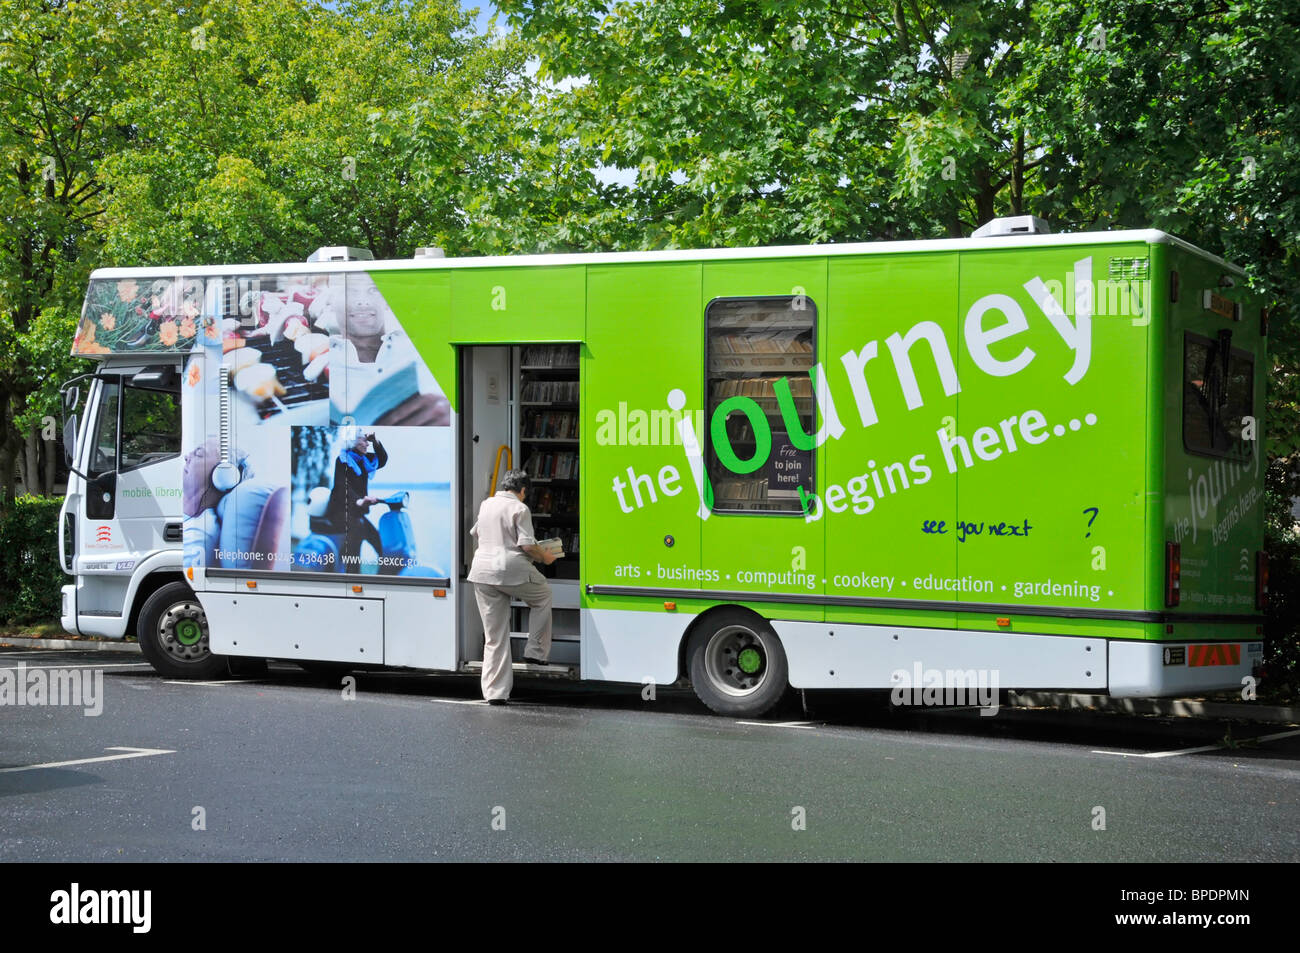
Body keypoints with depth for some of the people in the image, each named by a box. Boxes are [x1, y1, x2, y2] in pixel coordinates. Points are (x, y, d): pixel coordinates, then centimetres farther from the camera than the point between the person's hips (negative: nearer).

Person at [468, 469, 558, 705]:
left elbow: (476, 533, 30)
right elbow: (527, 545, -12)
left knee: (494, 636, 8)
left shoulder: (486, 505, 14)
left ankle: (494, 692, 6)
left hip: (482, 571, 6)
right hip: (512, 569, -6)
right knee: (543, 595, 27)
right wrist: (545, 557, 6)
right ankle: (536, 651, 22)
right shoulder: (519, 509, -6)